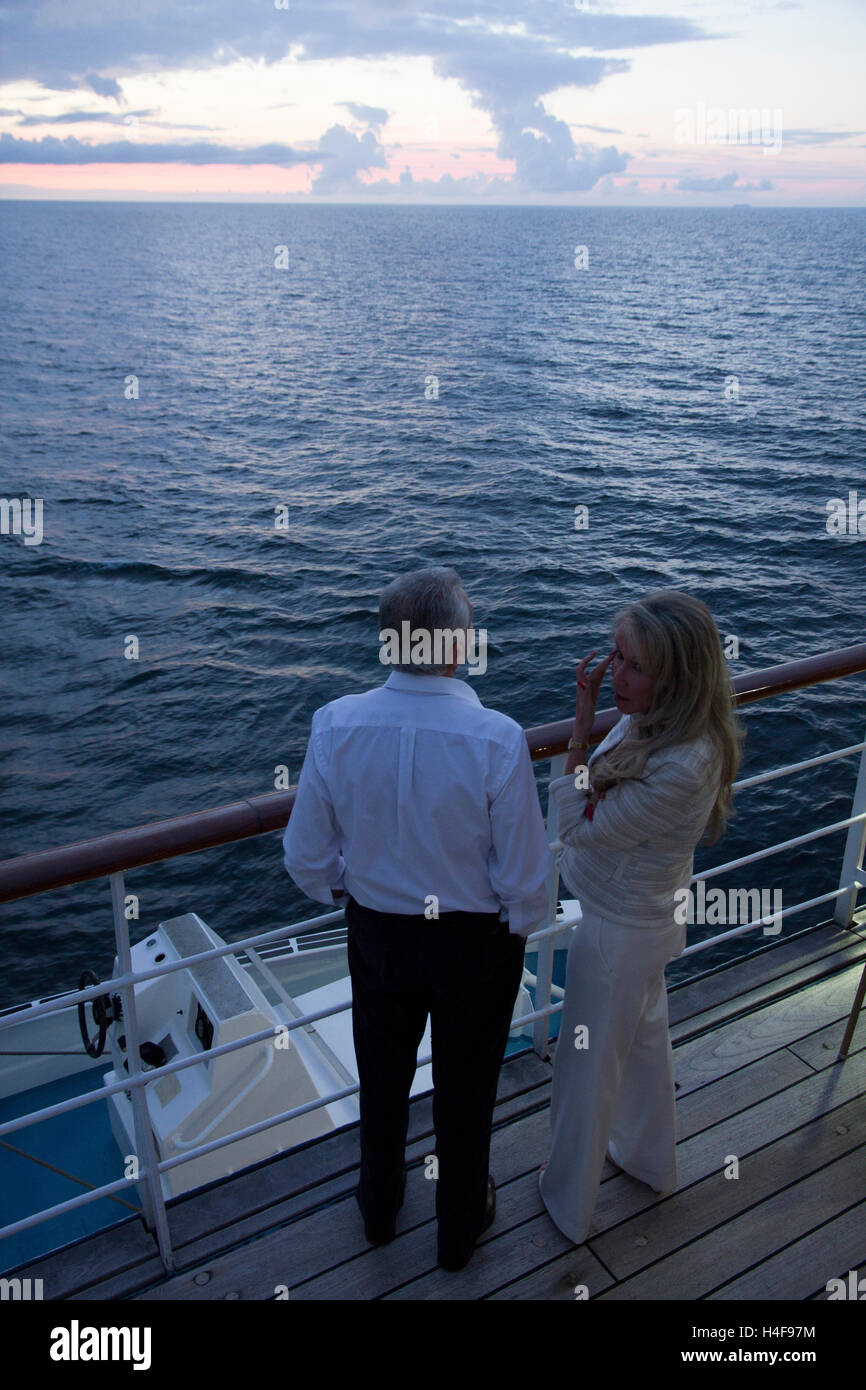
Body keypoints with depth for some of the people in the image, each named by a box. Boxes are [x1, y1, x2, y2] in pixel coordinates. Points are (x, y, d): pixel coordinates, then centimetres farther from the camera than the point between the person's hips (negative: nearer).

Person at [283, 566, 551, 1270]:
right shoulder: (498, 739, -29)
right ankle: (461, 1226, 49)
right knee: (466, 1086, 23)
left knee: (383, 1075, 28)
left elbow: (307, 858, -9)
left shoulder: (335, 724, -20)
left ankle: (380, 1207, 55)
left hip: (378, 933, 3)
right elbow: (526, 880, -20)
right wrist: (521, 922, 2)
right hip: (477, 942, -2)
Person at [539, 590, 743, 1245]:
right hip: (648, 916, 9)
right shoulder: (648, 722, -11)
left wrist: (581, 727, -28)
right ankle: (650, 1160, 57)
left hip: (616, 932, -9)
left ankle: (570, 1202, 42)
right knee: (645, 1041, 30)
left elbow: (579, 826, -27)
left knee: (588, 1068, 15)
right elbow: (603, 797, 2)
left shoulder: (682, 768, -38)